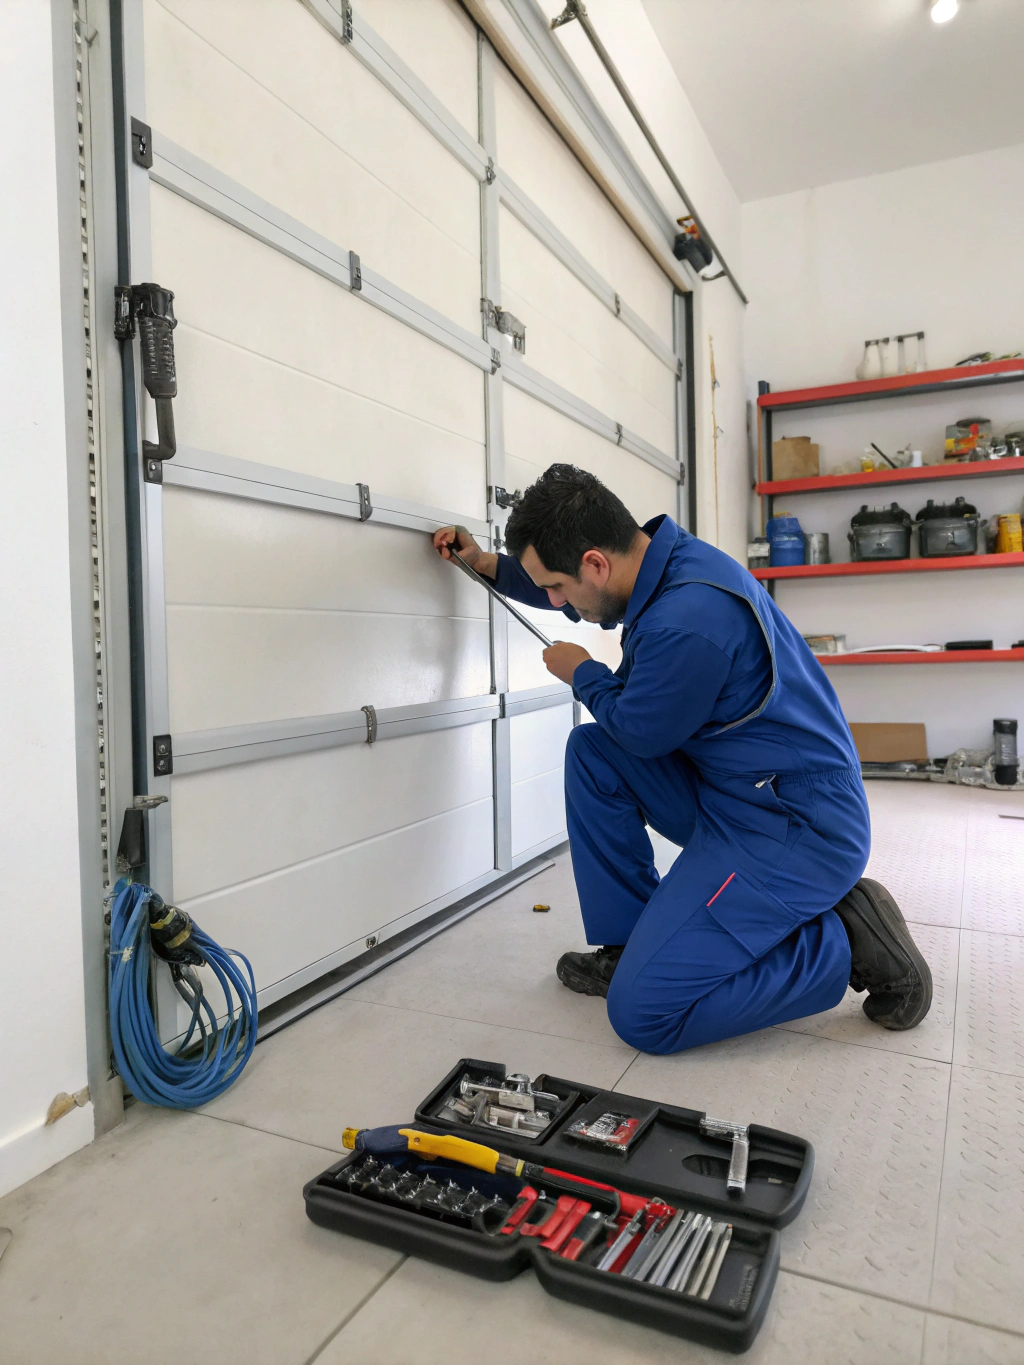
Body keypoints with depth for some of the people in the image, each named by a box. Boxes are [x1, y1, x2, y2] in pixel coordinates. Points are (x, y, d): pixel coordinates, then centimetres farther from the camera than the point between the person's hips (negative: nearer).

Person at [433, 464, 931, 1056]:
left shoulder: (688, 619, -29)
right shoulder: (658, 559, 1)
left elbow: (641, 732, -11)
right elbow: (571, 593, 24)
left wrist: (582, 674, 6)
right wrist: (488, 563, 22)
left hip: (794, 828, -10)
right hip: (732, 792, 10)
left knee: (642, 1012, -11)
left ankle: (843, 942, 2)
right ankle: (631, 945, 14)